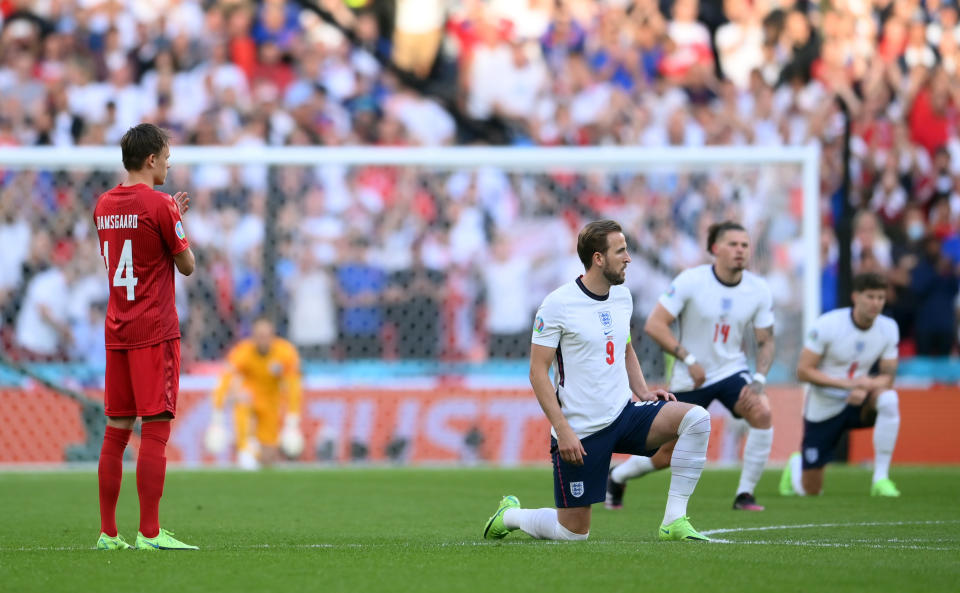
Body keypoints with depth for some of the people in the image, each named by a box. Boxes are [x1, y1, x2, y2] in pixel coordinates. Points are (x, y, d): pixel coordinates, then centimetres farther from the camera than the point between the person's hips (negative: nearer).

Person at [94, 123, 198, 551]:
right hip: (154, 333, -7)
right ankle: (150, 533, -10)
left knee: (116, 431, 9)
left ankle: (108, 533, 9)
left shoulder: (104, 205, 11)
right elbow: (187, 266, -4)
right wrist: (178, 219, 10)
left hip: (116, 332, 7)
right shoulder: (159, 206, -11)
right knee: (156, 430, -7)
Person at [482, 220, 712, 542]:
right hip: (579, 431, -6)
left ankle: (674, 521, -14)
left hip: (623, 415, 6)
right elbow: (538, 371, -12)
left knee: (696, 418, -19)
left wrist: (643, 392, 5)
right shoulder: (558, 304, -12)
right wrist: (563, 429, -19)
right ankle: (509, 514, 29)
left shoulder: (622, 296, 8)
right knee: (573, 532, -2)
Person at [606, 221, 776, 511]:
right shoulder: (691, 281, -16)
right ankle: (617, 476, 37)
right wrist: (689, 360, -21)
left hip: (732, 371, 3)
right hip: (691, 379, -2)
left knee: (762, 412, -28)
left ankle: (745, 495, -15)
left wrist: (758, 380, -14)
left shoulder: (759, 291, -6)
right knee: (666, 455, 4)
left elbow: (765, 341, 3)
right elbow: (654, 324, -15)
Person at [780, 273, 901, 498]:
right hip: (824, 409, -3)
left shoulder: (888, 329, -7)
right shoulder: (827, 325, -19)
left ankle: (881, 478, -25)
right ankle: (796, 465, 42)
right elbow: (803, 371, -18)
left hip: (858, 403, 3)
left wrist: (865, 388, -27)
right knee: (810, 491, 1)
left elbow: (888, 376, -3)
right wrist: (846, 382, -28)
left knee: (889, 399, -34)